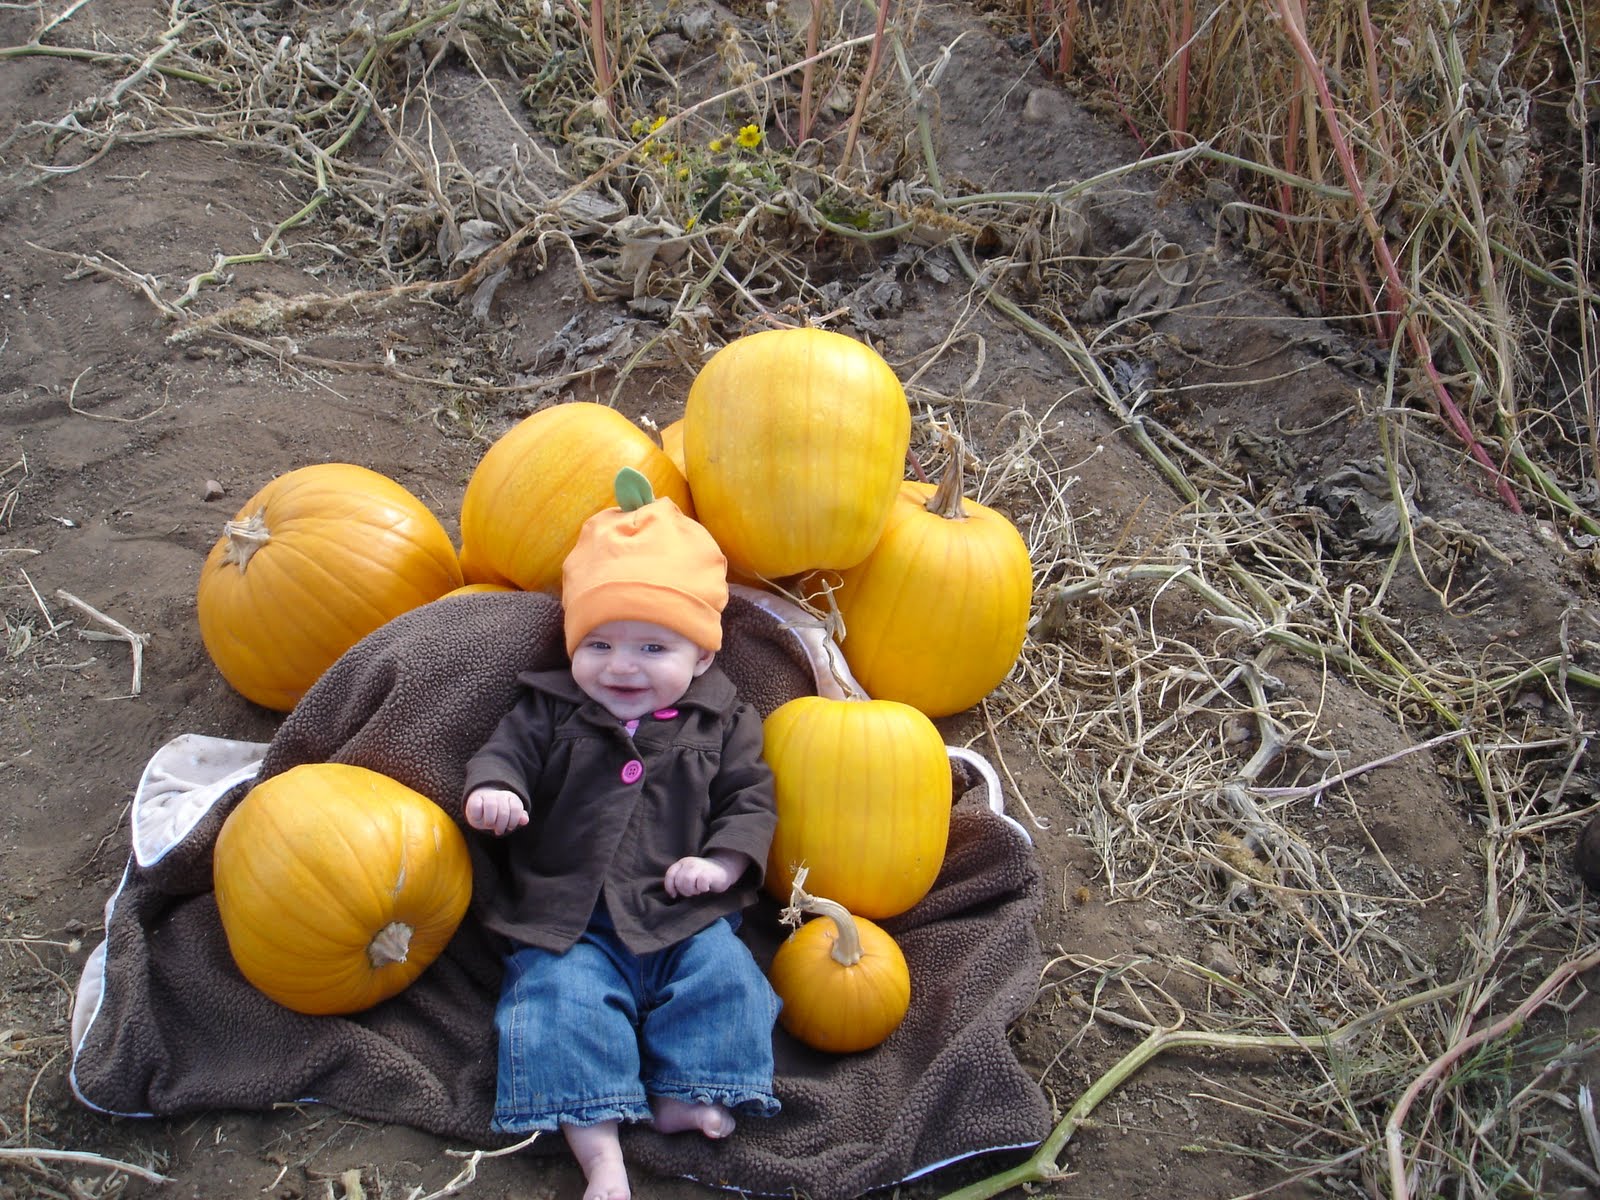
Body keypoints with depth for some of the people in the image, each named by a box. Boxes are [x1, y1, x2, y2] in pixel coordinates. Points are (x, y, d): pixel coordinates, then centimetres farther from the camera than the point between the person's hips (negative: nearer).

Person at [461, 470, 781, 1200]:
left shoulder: (721, 725, 6)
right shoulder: (550, 711, 7)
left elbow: (749, 798, 6)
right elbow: (506, 750, 1)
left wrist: (721, 863, -12)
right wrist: (493, 787, -24)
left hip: (679, 917, 1)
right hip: (568, 918, -1)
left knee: (722, 976, -20)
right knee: (562, 997, -21)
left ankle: (683, 1098, -11)